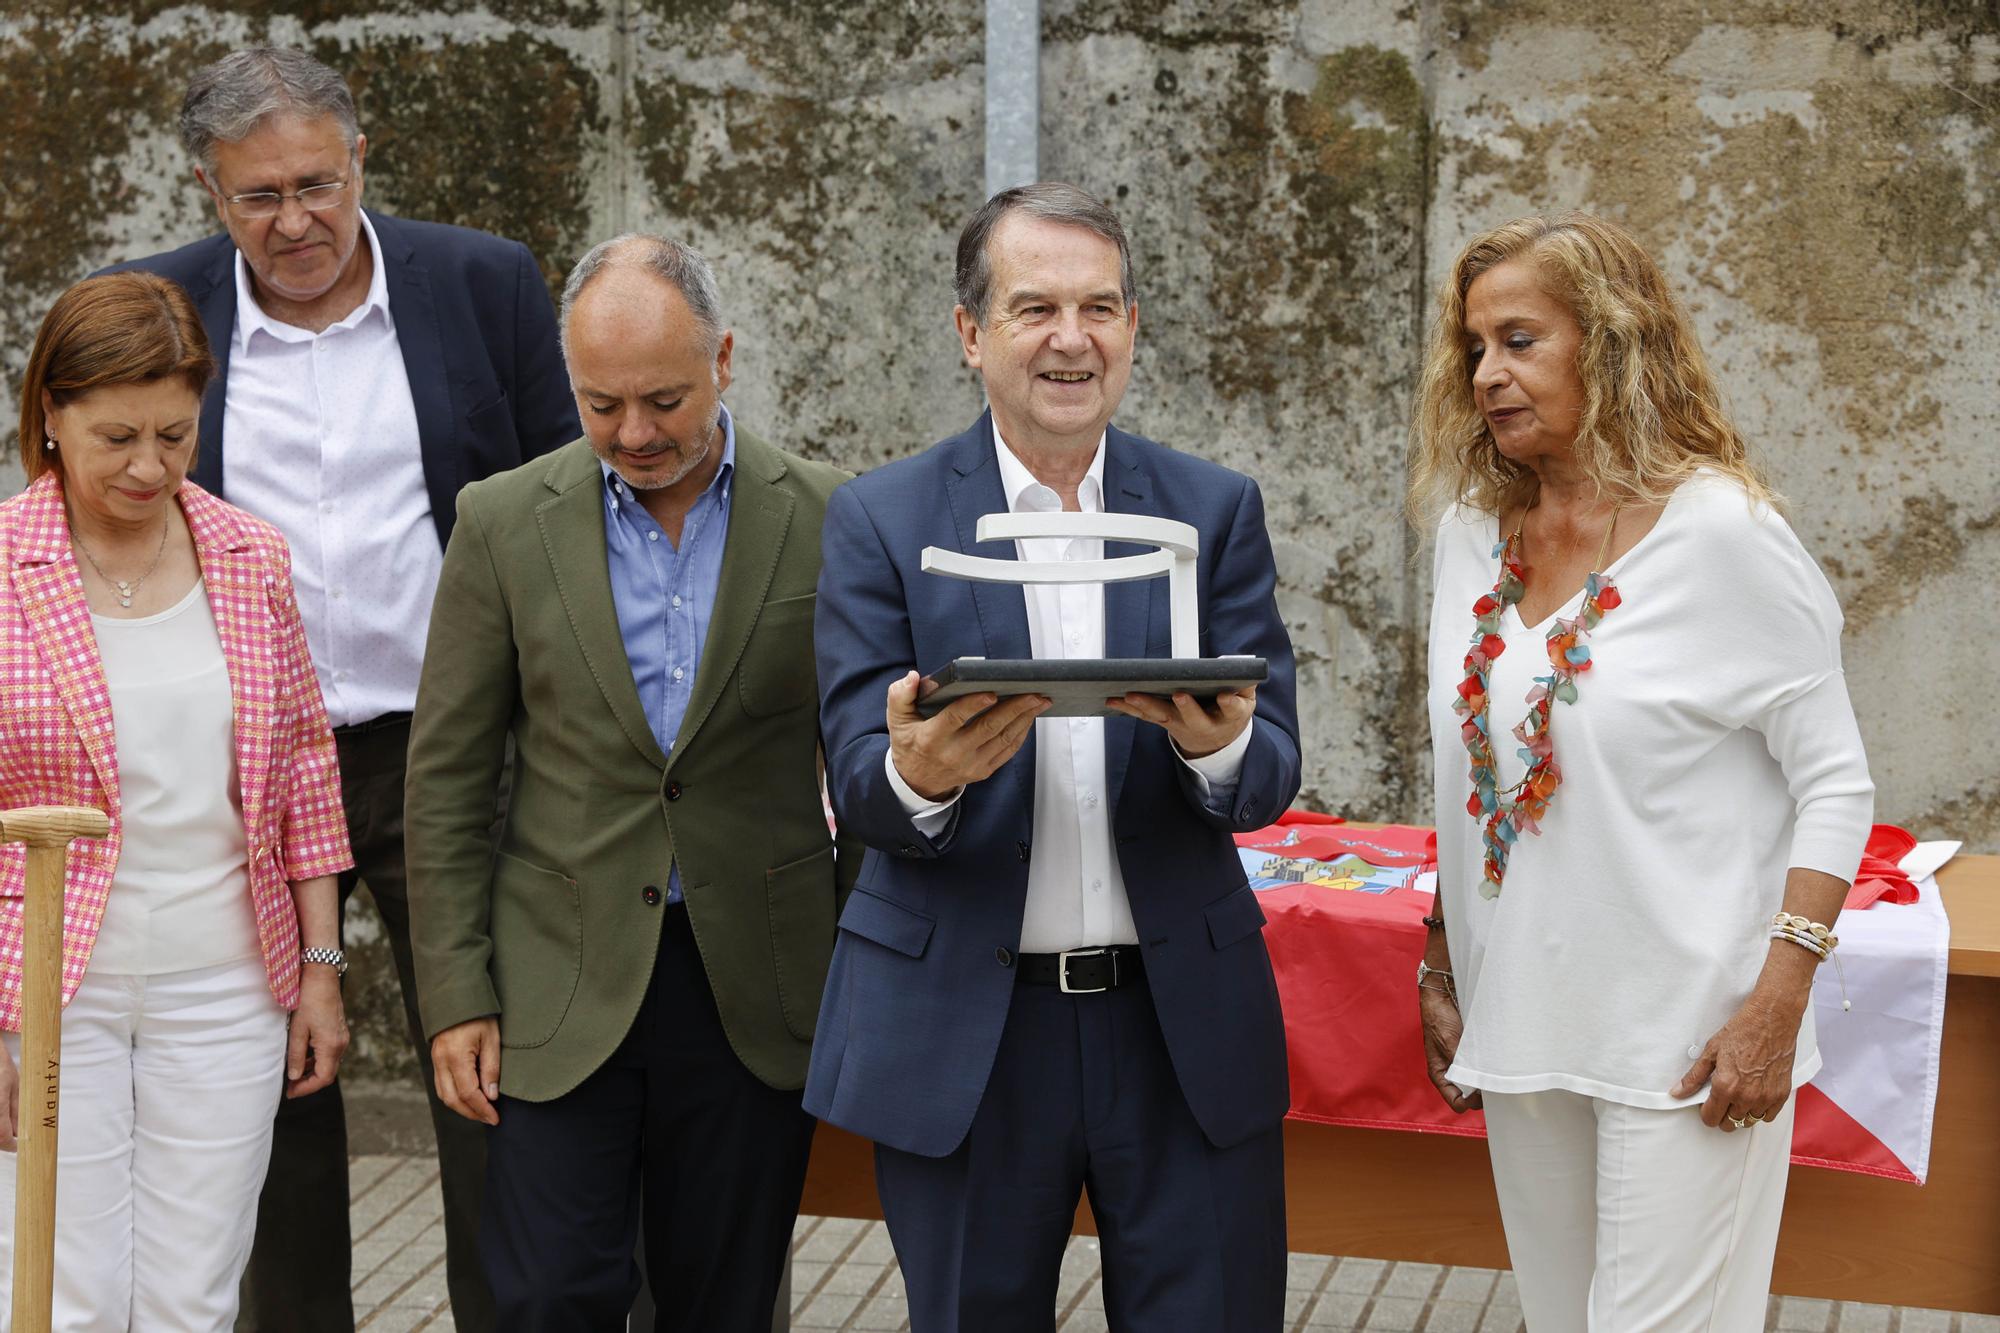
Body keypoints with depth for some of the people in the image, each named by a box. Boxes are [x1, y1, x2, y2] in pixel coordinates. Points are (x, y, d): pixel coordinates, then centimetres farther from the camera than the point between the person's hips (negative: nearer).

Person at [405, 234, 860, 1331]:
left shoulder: (826, 521, -1)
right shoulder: (506, 523, 0)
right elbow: (446, 775, 3)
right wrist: (456, 993, -2)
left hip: (755, 983, 0)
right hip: (565, 981, 0)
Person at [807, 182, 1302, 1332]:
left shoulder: (1217, 511, 4)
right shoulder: (880, 522, -1)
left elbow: (1273, 776, -2)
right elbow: (858, 782, -7)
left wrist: (1221, 745, -27)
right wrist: (920, 775, -31)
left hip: (1182, 1023, 1)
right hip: (961, 1035, -1)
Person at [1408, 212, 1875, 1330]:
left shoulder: (1720, 531, -11)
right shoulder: (1474, 533, 8)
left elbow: (1836, 785, -9)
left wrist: (1775, 1008, -16)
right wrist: (1442, 977, 14)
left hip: (1686, 1038, -6)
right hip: (1521, 1024, 6)